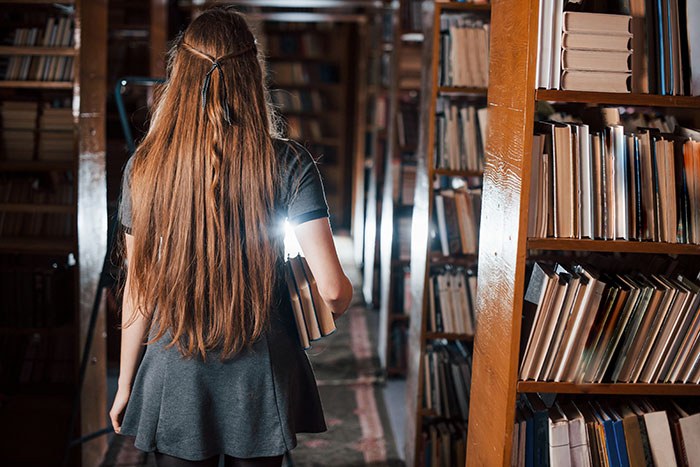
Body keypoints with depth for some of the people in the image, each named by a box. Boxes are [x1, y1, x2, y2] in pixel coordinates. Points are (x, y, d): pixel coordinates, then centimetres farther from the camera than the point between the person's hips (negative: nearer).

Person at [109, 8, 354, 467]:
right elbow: (332, 288, -16)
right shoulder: (288, 164, -12)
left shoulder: (145, 166, -7)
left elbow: (139, 291, -1)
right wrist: (341, 304, 8)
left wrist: (126, 383, 11)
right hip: (260, 384, -1)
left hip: (175, 383, 1)